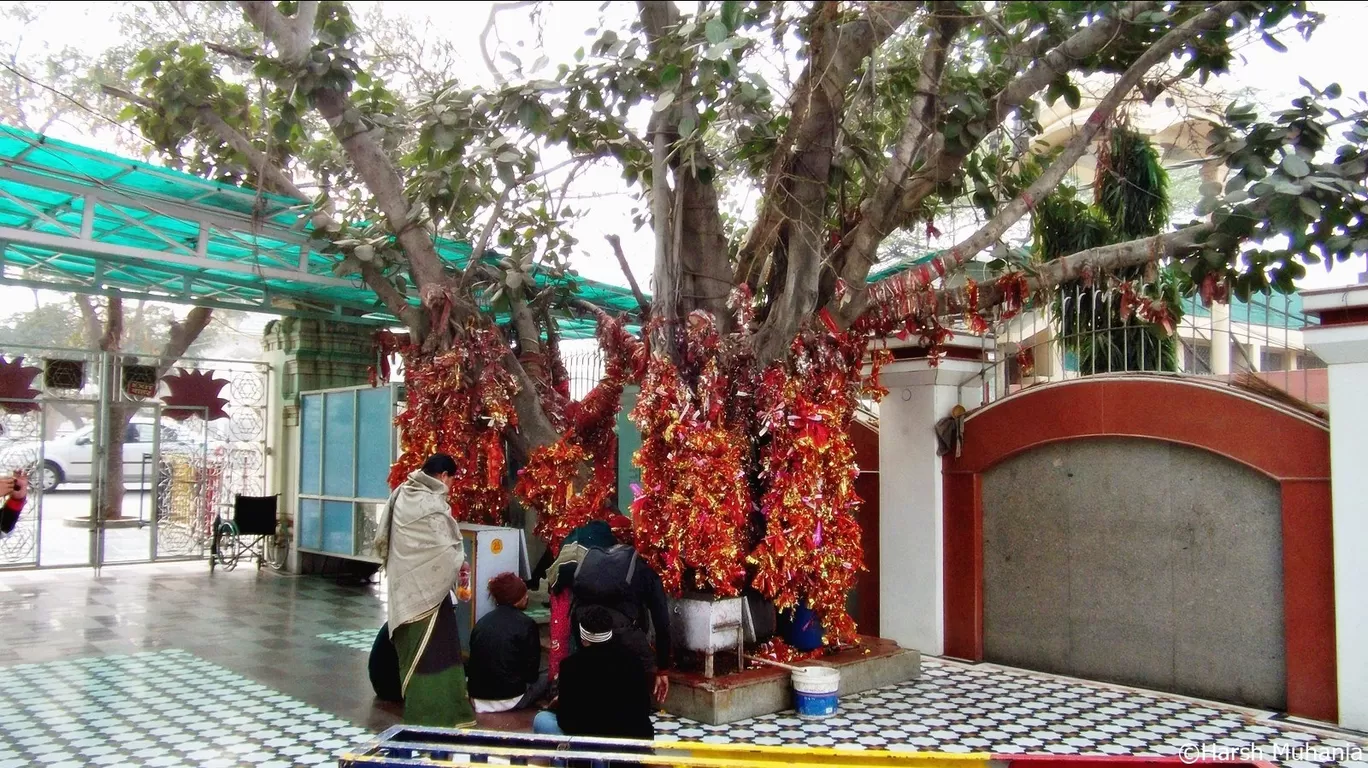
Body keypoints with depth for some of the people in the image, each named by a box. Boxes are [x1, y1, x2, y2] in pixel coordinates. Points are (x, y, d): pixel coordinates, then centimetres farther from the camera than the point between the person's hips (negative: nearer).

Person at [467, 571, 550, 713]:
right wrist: (528, 678, 15)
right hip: (509, 699, -6)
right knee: (547, 678, 17)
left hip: (478, 697, 6)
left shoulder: (481, 622, 5)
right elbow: (532, 672, -7)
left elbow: (472, 664, 12)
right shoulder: (526, 624, -10)